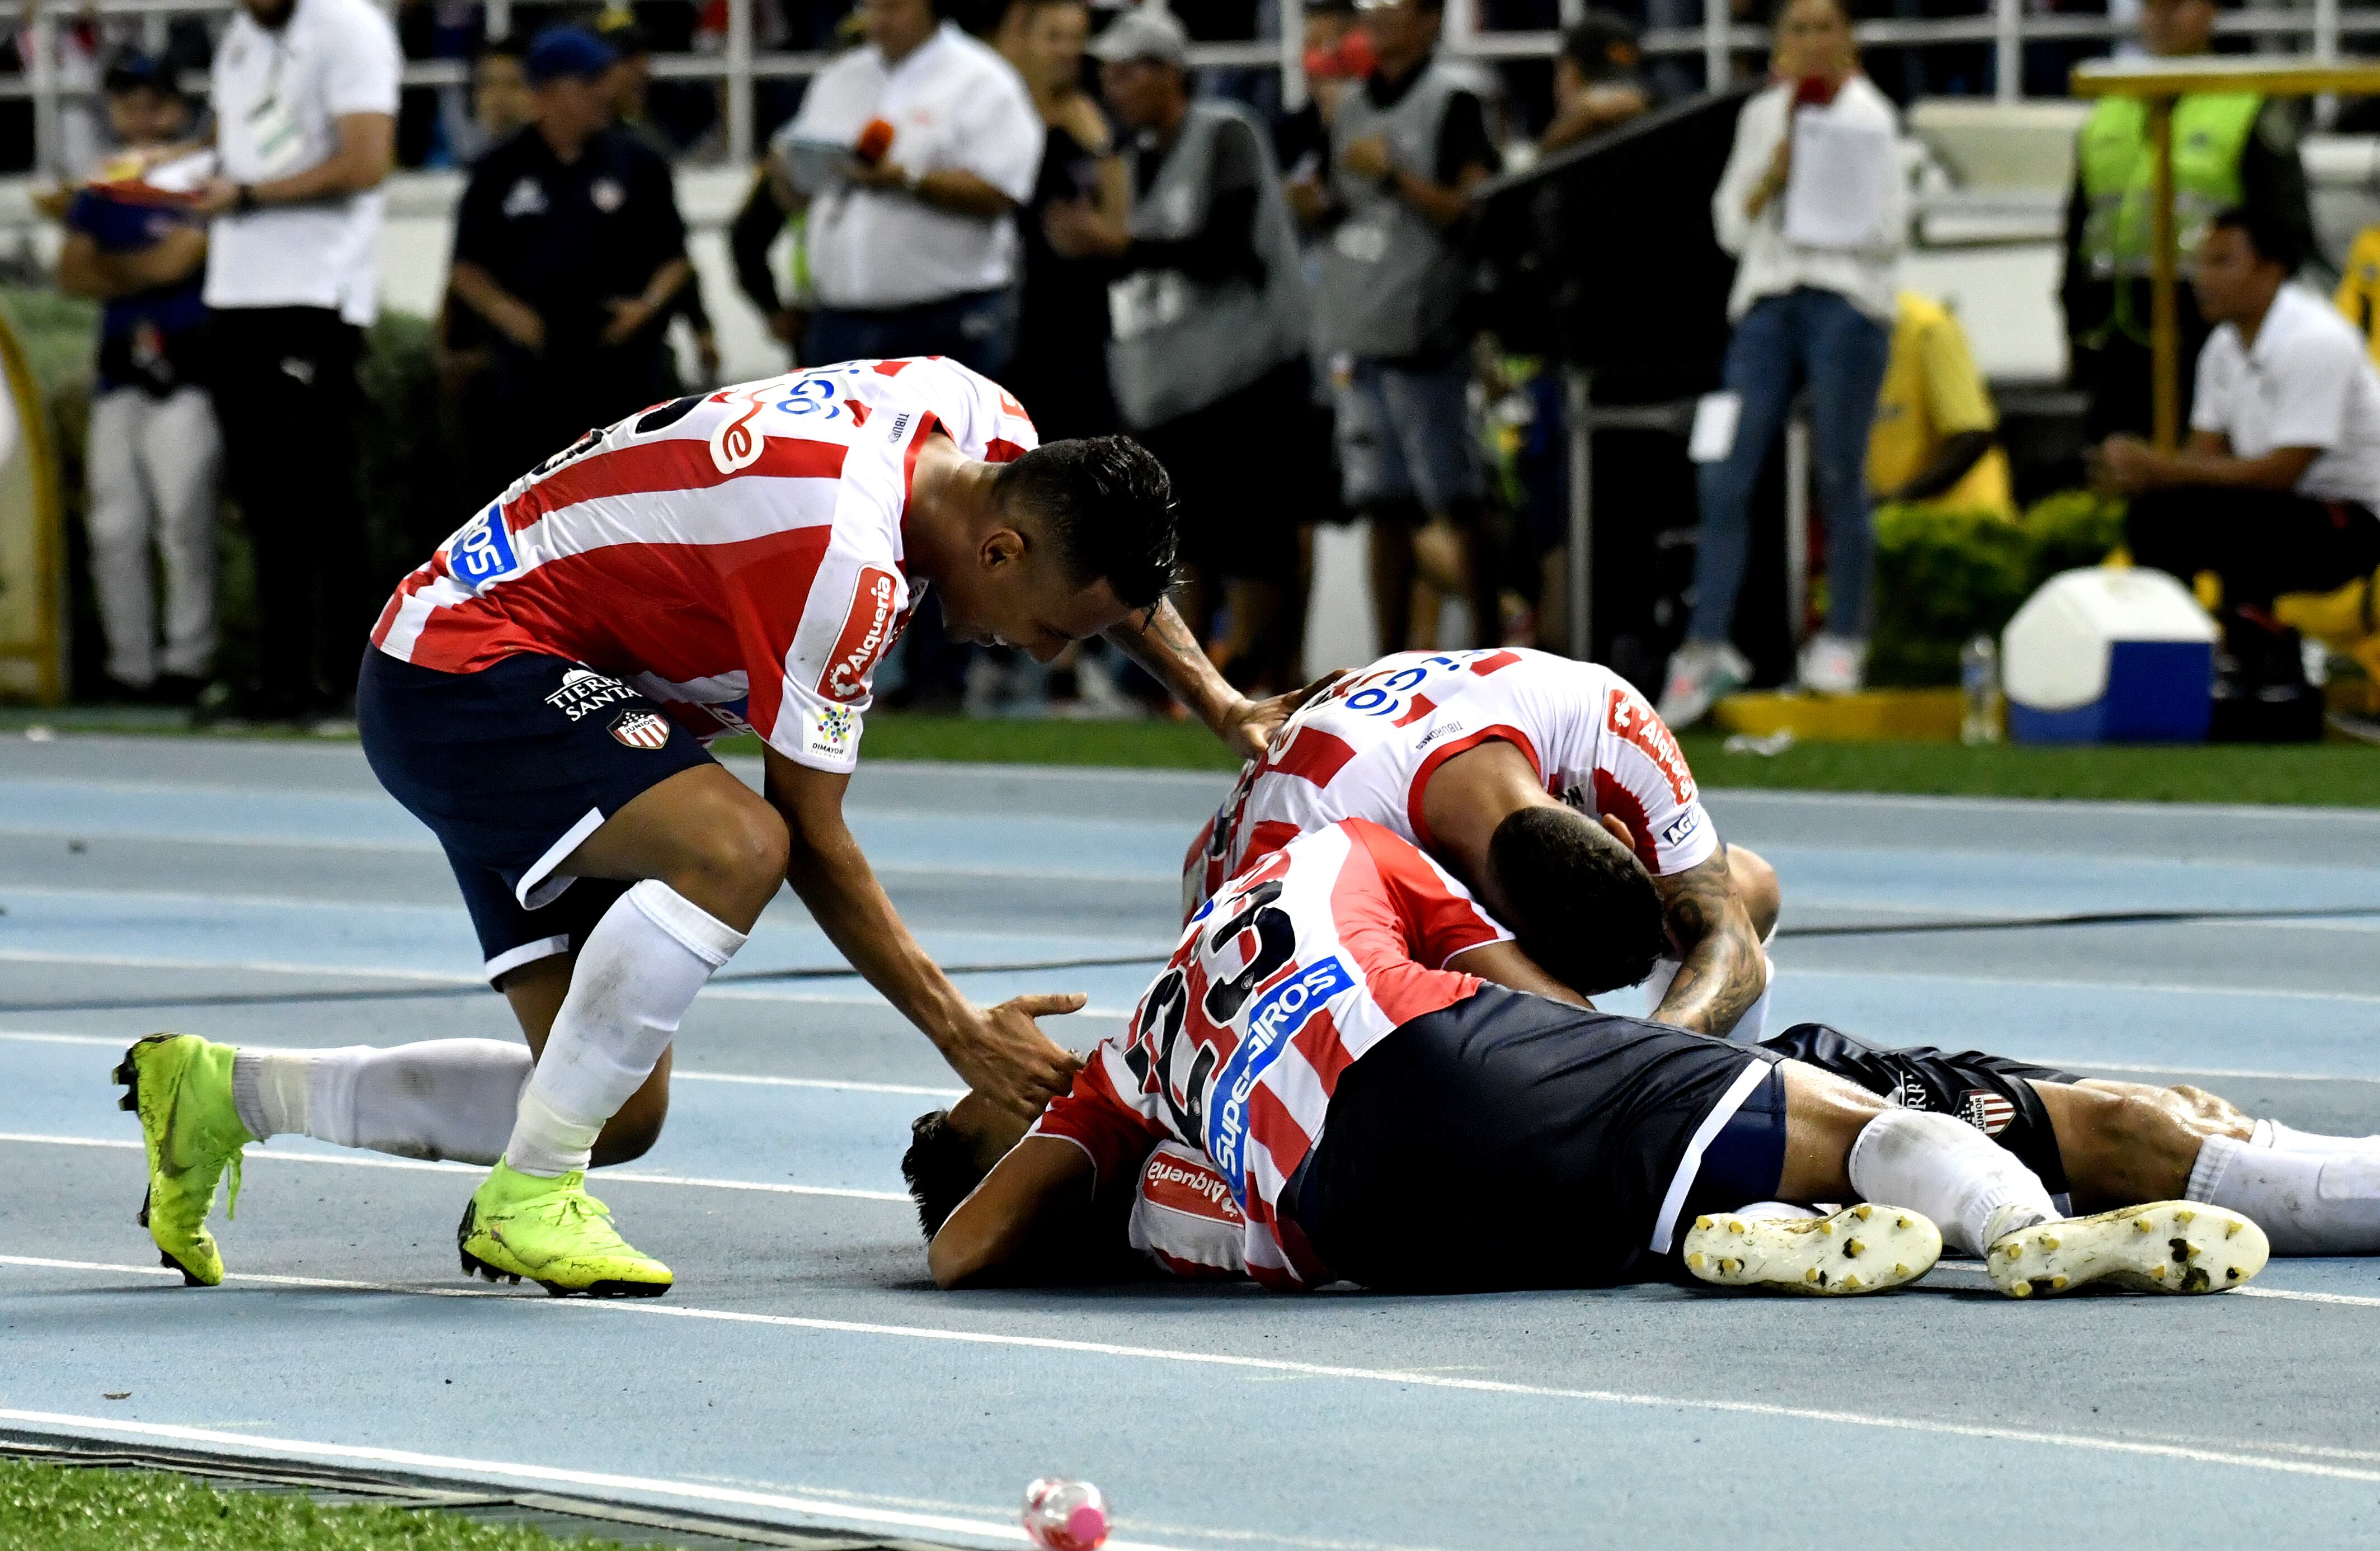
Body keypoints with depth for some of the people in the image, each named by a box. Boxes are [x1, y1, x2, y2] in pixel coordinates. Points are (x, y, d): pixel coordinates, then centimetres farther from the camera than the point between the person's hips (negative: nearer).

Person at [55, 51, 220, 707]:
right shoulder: (100, 191, 16)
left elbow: (174, 261, -12)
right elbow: (73, 277, 9)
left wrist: (108, 268, 0)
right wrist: (141, 272, -6)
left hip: (186, 364, -6)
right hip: (120, 368, 6)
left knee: (183, 523, -10)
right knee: (114, 528, 4)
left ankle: (187, 662, -8)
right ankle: (130, 667, 8)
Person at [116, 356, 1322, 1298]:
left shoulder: (972, 417, -5)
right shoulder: (846, 558, -30)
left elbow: (1103, 552, 20)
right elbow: (811, 838, -21)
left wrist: (1220, 706, 14)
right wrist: (961, 1035, -16)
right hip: (464, 665, -10)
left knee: (621, 1111, 4)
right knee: (733, 846, -35)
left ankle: (222, 1093, 17)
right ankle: (528, 1198, -23)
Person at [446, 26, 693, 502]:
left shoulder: (637, 163, 7)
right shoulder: (501, 171, 6)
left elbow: (674, 256, 12)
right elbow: (466, 270, 9)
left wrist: (650, 303, -7)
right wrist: (505, 312, -9)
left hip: (622, 364, 0)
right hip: (531, 365, 0)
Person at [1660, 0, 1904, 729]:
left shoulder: (1868, 115, 6)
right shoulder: (1763, 116, 17)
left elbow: (1888, 228, 0)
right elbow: (1731, 224, 12)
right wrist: (1772, 174, -3)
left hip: (1847, 302, -3)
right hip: (1767, 299, 3)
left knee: (1840, 478, -3)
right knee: (1724, 480, -7)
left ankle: (1843, 639, 7)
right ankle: (1708, 647, -8)